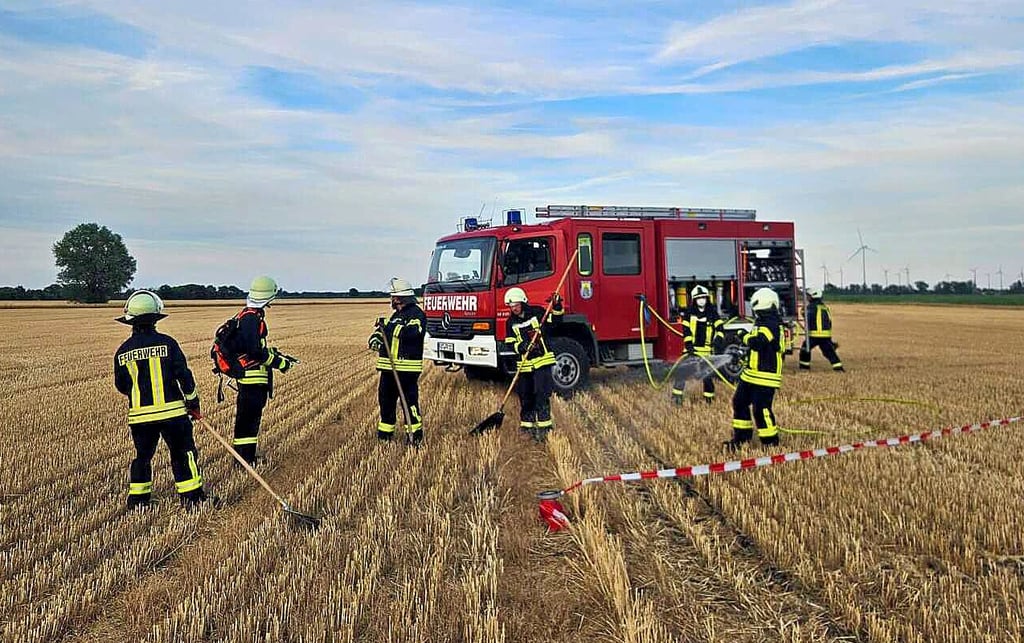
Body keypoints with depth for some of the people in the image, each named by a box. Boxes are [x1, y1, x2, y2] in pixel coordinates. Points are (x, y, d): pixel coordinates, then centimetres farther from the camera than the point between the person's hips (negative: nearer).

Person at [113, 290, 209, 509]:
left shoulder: (123, 352, 0)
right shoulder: (167, 343, -10)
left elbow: (121, 386, 10)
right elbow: (184, 376, -9)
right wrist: (193, 403, 4)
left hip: (139, 415, 3)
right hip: (172, 411, -3)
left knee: (142, 456, 17)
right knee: (183, 454, 7)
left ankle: (138, 499, 23)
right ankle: (192, 497, 10)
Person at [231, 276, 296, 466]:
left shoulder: (249, 315, 14)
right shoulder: (251, 318, -19)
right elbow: (256, 351, -24)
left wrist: (277, 354, 17)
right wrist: (280, 363, -16)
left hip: (251, 377, 10)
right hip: (252, 377, -10)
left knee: (251, 416, 17)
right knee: (248, 417, -3)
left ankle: (247, 454, 27)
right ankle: (245, 457, 4)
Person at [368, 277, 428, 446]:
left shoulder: (416, 313, -9)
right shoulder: (397, 315, 20)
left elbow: (413, 332, -27)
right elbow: (383, 331, 20)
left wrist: (390, 326, -24)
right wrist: (375, 338, -3)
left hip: (407, 368, -9)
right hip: (389, 366, 9)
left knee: (410, 400, -6)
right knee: (385, 398, 14)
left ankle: (415, 434, 3)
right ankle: (385, 432, 26)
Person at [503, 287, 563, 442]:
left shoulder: (537, 312, -1)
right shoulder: (510, 322, 5)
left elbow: (554, 321, 6)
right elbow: (509, 343, 2)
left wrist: (557, 307, -11)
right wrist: (520, 346, -18)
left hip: (542, 361, -3)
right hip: (524, 364, 3)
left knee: (542, 394, -9)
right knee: (525, 396, 10)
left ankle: (543, 426, -5)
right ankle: (527, 424, 24)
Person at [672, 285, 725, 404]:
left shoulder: (712, 312, 2)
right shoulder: (689, 312, -1)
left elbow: (719, 327, -1)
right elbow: (686, 330, -4)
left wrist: (719, 339, -19)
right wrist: (688, 345, -13)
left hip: (707, 348, 1)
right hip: (692, 348, -1)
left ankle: (709, 395, 22)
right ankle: (677, 393, 5)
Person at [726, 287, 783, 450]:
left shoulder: (771, 324, -17)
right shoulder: (761, 323, 15)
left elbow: (757, 342, -31)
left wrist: (744, 336, -14)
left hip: (765, 377, -10)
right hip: (751, 374, 10)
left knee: (761, 409, -9)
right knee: (739, 402, 14)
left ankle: (771, 442, 3)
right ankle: (741, 437, 25)